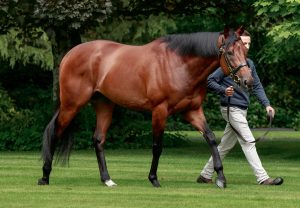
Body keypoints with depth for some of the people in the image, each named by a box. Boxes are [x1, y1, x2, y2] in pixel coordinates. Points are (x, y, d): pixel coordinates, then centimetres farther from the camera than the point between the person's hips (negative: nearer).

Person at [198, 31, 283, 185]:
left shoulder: (249, 64, 12)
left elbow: (257, 86, 13)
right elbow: (210, 81, -9)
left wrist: (266, 104, 0)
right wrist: (223, 91, -27)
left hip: (242, 110, 8)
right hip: (231, 109, -8)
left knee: (225, 146, 12)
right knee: (248, 142, -13)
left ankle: (205, 175, 20)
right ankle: (263, 178, -18)